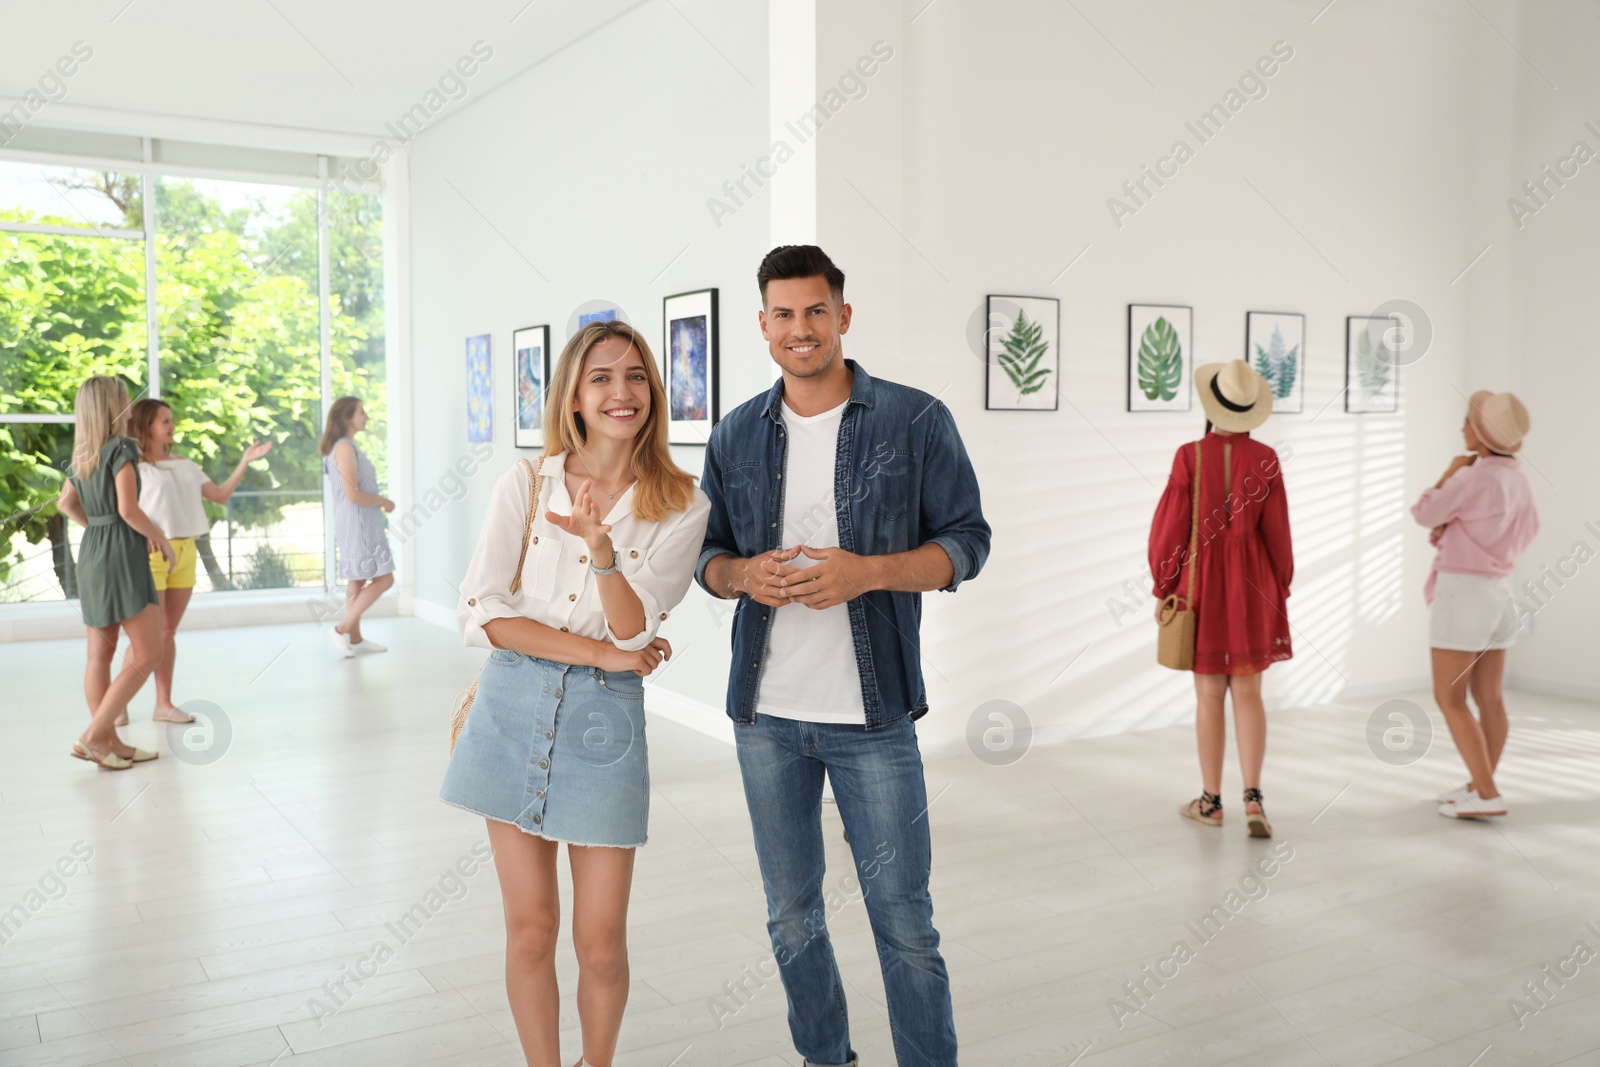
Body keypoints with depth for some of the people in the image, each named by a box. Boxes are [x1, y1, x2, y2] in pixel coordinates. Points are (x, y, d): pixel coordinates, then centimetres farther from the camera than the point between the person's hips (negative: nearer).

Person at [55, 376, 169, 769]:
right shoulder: (122, 448, -12)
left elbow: (66, 503, 25)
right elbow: (128, 508, -19)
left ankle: (110, 742, 15)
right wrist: (160, 538, -5)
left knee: (100, 655, 10)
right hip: (123, 555, -9)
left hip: (91, 554, 9)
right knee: (147, 654, -4)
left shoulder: (82, 455, 13)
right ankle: (92, 737, -8)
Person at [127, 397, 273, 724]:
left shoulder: (184, 465, 16)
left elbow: (221, 495, 13)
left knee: (168, 632, 9)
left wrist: (245, 461, 8)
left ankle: (164, 703, 14)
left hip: (185, 553, 6)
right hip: (152, 553, -6)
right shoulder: (135, 467, -3)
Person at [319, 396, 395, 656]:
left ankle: (355, 639, 17)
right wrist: (384, 502, -9)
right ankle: (342, 630, -4)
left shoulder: (347, 447, 14)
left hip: (362, 523, 10)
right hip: (356, 523, -10)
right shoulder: (345, 447, -16)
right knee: (384, 578, -8)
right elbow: (353, 494, -21)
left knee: (357, 581, 12)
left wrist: (379, 502, 7)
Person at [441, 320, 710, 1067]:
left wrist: (601, 546, -27)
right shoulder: (524, 485, 0)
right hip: (514, 706, 1)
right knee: (530, 931, 7)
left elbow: (634, 629, -10)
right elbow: (480, 613, -7)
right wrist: (600, 651, -11)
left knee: (601, 943, 4)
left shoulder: (681, 508, -2)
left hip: (603, 718, -1)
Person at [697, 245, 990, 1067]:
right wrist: (743, 574, -11)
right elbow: (708, 554, 13)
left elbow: (965, 542, -3)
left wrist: (868, 572, -20)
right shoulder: (736, 436, 7)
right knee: (791, 915, 16)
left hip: (873, 717, -3)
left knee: (904, 922, 2)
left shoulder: (916, 421, -4)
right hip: (765, 716, 4)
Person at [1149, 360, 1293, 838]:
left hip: (1202, 582, -2)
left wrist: (1163, 587, 3)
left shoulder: (1190, 456, -12)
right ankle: (1252, 795, -4)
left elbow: (1170, 527, -9)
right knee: (1248, 693, 8)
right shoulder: (1265, 459, -5)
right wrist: (1281, 588, 12)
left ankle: (1211, 800, 16)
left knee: (1209, 695, 7)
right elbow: (1278, 531, 0)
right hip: (1251, 583, 2)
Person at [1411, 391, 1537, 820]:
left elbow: (1425, 514, -7)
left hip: (1463, 591, -8)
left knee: (1449, 697, -3)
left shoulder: (1474, 477, -19)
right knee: (1489, 697, 12)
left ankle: (1486, 794, -6)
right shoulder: (1518, 478, 6)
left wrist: (1450, 473, 5)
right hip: (1497, 589, 8)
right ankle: (1483, 785, 21)